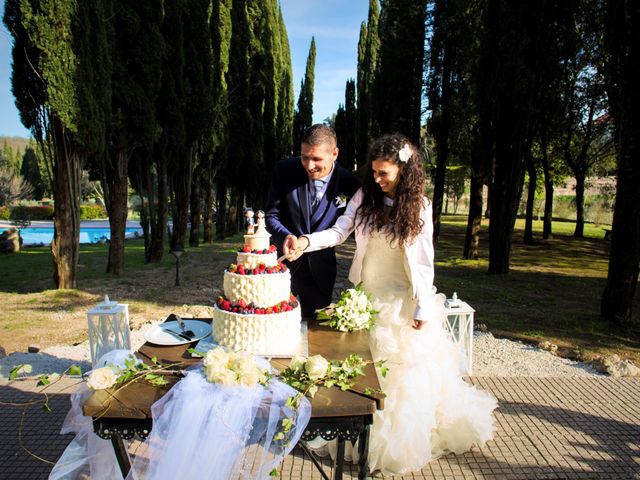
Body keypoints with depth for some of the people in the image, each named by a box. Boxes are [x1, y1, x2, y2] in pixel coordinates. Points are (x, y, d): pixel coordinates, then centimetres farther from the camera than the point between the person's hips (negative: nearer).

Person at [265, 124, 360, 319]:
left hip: (320, 269, 1)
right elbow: (271, 216, -6)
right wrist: (286, 236, -25)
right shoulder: (284, 170, -11)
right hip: (284, 261, 0)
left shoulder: (349, 184, -12)